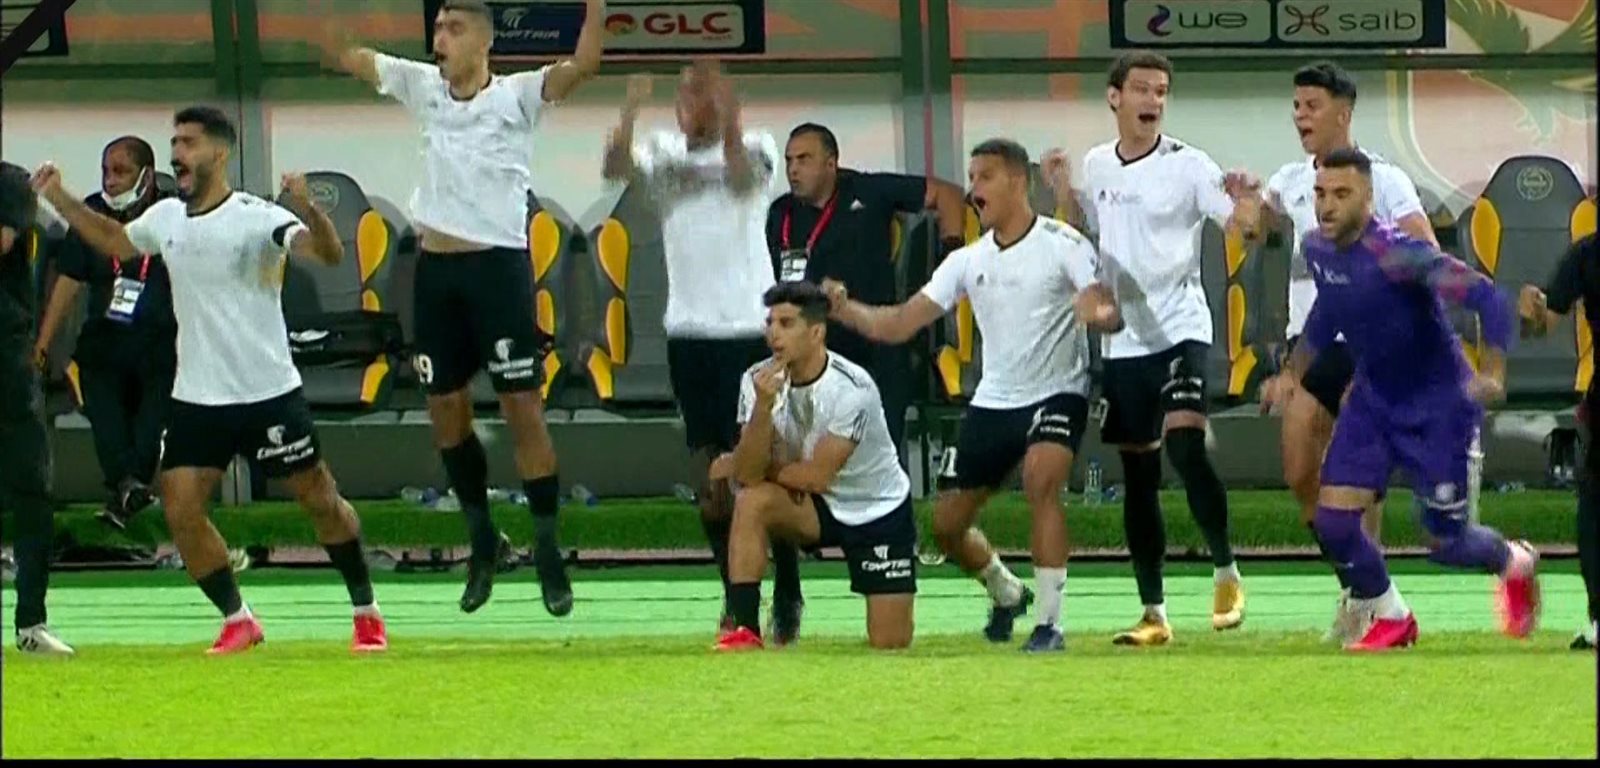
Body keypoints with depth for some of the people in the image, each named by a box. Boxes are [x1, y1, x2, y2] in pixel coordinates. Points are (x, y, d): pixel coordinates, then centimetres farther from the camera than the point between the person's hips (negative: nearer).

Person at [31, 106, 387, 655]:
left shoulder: (257, 218, -13)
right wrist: (60, 200, 20)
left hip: (268, 393, -5)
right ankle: (236, 620, 10)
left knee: (320, 501, 3)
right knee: (180, 512, -5)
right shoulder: (165, 218, 6)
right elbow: (115, 241, 27)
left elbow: (329, 254, -26)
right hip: (196, 399, 5)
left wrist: (308, 211, -44)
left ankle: (366, 614, 19)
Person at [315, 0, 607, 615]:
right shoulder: (423, 87, 8)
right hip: (436, 269, 5)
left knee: (523, 408, -5)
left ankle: (547, 552, 0)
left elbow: (584, 63, -21)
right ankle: (482, 539, 26)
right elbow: (342, 55, 8)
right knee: (445, 409, 10)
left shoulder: (517, 96, -6)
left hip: (499, 265, -5)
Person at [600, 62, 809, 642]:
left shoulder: (754, 146, -2)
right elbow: (615, 169, -11)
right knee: (708, 470, 5)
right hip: (689, 328, 4)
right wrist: (630, 113, -24)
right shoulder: (663, 153, 8)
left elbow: (744, 177, -24)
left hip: (747, 327, -4)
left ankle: (787, 596, 3)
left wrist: (729, 122, -33)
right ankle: (736, 595, 15)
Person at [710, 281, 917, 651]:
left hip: (880, 511, -3)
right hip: (815, 509, 3)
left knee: (889, 642, -7)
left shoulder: (851, 387, -26)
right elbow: (748, 473, -22)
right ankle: (744, 629, -24)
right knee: (751, 502, -30)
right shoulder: (758, 381, -13)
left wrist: (765, 469, -12)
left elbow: (817, 477, -25)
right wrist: (763, 406, -35)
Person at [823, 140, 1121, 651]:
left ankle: (1050, 623, -24)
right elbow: (899, 325, 2)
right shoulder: (969, 261, 6)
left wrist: (1100, 314, -43)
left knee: (1041, 480, -33)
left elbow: (1108, 313, -19)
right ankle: (1006, 594, 39)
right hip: (993, 401, 6)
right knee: (947, 525, 7)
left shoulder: (1062, 244, -9)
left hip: (1056, 393, -6)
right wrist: (845, 310, -16)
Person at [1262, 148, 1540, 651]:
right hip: (1372, 399, 6)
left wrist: (1492, 373, -41)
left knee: (1445, 543, 2)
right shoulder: (1318, 250, -5)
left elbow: (1484, 297, -31)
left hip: (1437, 406, -6)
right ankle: (1389, 618, 18)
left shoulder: (1396, 254, -28)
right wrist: (1293, 374, 17)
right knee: (1333, 520, -6)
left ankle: (1513, 563, 37)